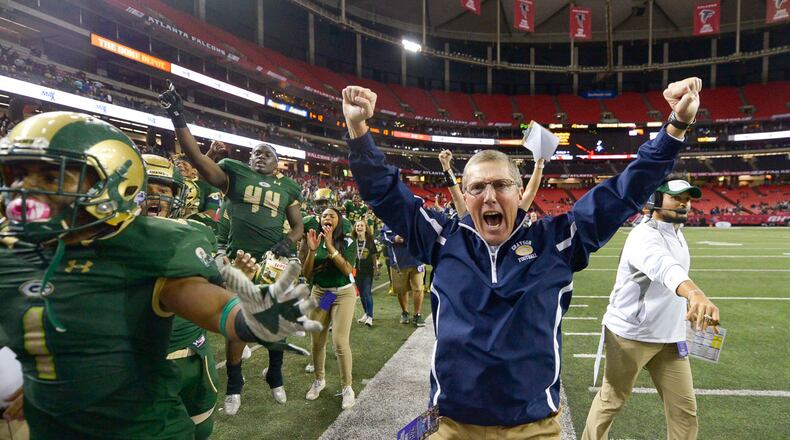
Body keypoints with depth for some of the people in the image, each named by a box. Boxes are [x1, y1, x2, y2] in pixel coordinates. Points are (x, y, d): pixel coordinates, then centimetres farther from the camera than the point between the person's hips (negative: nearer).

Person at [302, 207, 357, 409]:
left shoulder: (348, 242, -6)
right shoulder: (315, 241, 2)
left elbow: (347, 269, -19)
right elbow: (307, 274, -2)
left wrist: (330, 246, -24)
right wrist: (312, 250, -16)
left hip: (343, 293, -3)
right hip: (319, 293, 3)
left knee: (340, 341, -10)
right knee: (317, 341, 5)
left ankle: (347, 387, 4)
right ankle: (319, 380, 27)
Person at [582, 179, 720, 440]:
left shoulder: (678, 234, 9)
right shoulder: (644, 235, -22)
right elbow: (663, 267, -44)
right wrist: (694, 293, -62)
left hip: (670, 338, 8)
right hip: (630, 335, -8)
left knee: (685, 408, 10)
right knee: (611, 401, 8)